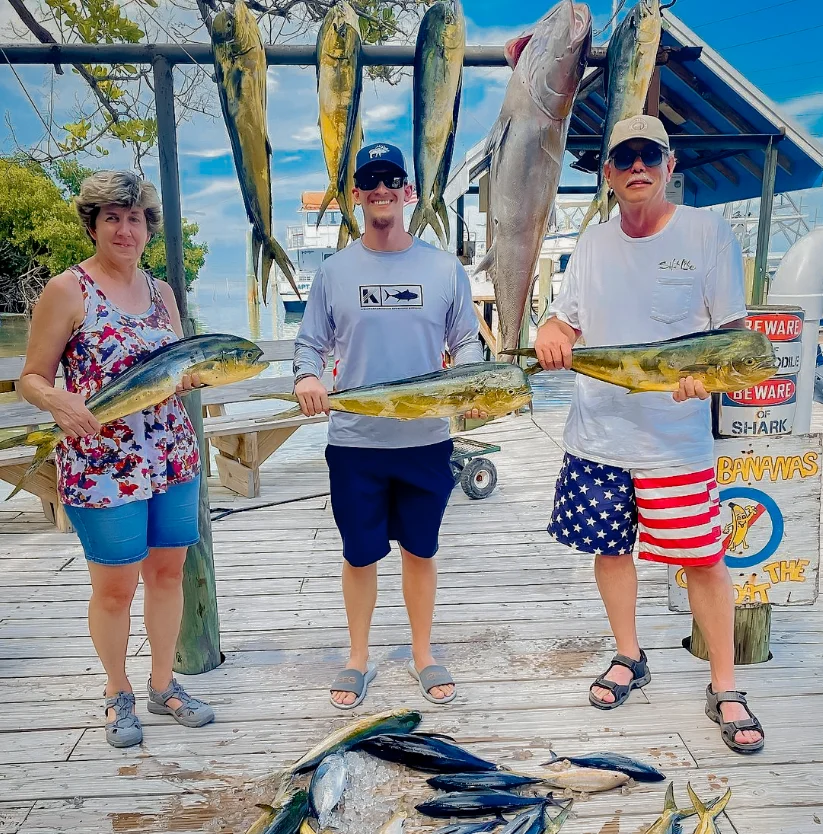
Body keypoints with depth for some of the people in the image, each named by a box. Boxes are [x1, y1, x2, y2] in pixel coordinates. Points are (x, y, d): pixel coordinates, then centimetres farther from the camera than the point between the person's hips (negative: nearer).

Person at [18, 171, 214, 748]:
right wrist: (62, 404, -27)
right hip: (101, 467, -5)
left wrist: (194, 375, -7)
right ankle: (118, 693, 31)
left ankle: (163, 684, 32)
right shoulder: (67, 290, -6)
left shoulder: (161, 292, 10)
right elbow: (32, 378, -6)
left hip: (174, 457, 5)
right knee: (115, 588, 7)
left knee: (168, 574, 14)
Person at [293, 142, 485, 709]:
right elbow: (311, 343, 7)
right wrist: (307, 377, -15)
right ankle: (359, 659, 32)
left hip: (427, 439, 0)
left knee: (421, 551, 14)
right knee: (360, 555, 11)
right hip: (354, 441, 0)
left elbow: (466, 340, 7)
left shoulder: (444, 268, 3)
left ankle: (423, 655, 33)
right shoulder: (335, 271, 3)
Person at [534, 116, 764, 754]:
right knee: (609, 547, 13)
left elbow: (734, 330, -2)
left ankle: (725, 689, 20)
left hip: (675, 437, -4)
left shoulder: (707, 231, -3)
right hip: (597, 432, 4)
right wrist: (551, 335, -10)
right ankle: (629, 658, 35)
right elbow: (567, 322, 15)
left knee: (703, 559, 1)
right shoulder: (592, 243, 9)